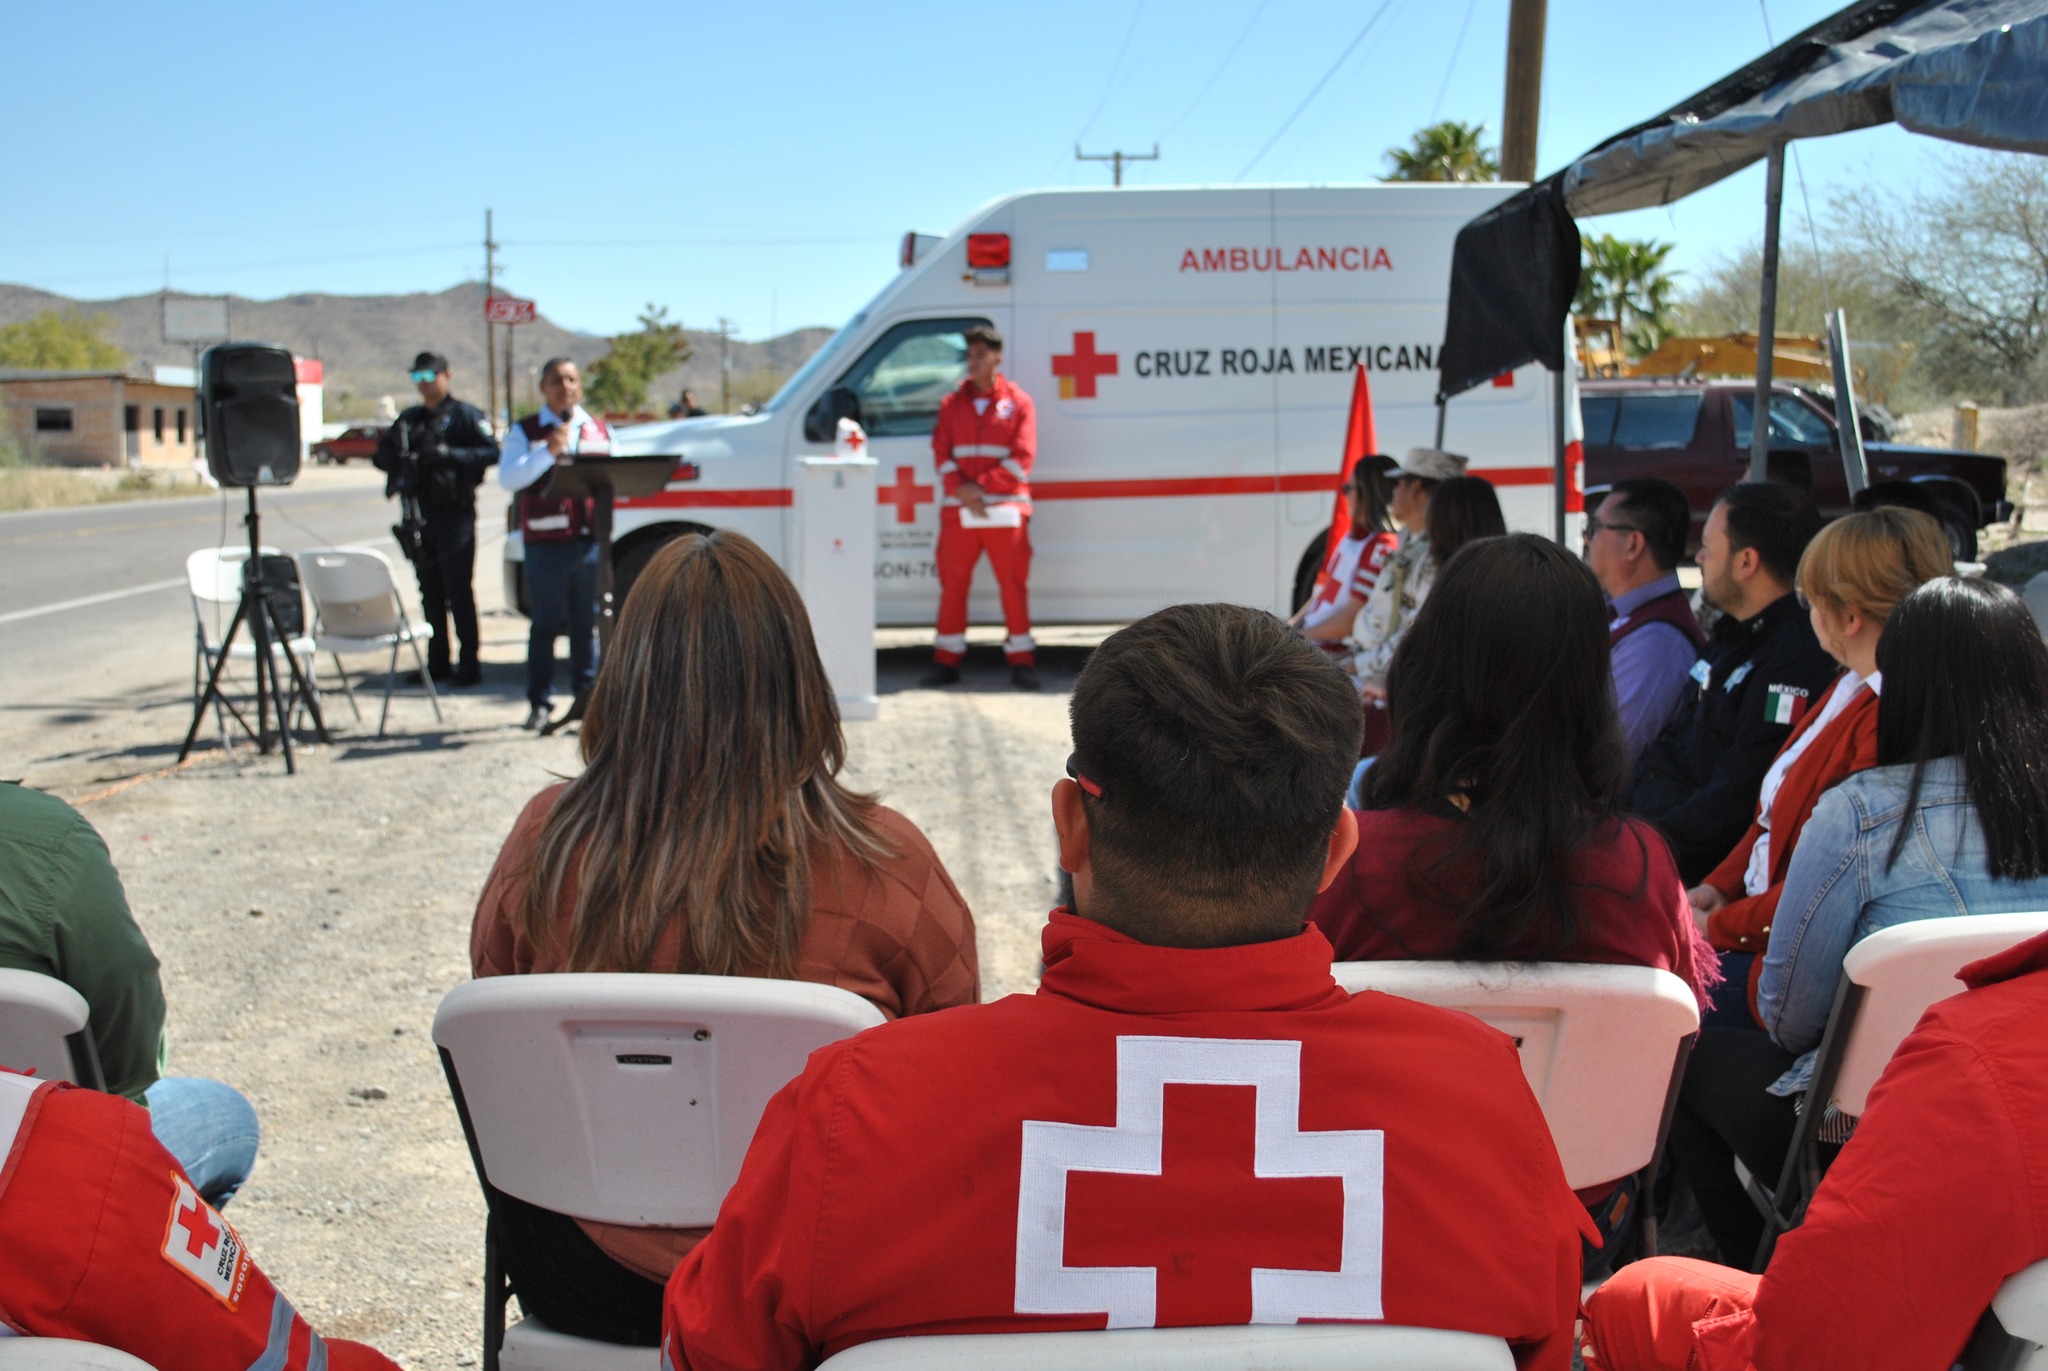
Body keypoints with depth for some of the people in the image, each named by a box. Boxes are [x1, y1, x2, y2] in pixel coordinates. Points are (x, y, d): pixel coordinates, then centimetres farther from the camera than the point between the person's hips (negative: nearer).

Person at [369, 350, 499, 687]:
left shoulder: (464, 415, -1)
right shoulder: (409, 419, 17)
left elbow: (491, 452, -13)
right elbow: (382, 460, 17)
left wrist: (451, 454, -23)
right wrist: (389, 447, -6)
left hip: (454, 511, -6)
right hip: (418, 514, 6)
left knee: (459, 590, -6)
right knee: (430, 592, 8)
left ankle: (470, 663, -3)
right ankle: (437, 662, 15)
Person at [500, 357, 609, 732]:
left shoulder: (599, 430, 16)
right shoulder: (525, 431, 6)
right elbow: (508, 478, -8)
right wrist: (548, 452, -18)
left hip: (591, 537, 3)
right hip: (546, 542, -3)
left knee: (587, 623, 7)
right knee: (545, 624, 1)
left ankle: (585, 696, 15)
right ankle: (538, 704, 7)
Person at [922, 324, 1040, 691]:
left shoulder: (1018, 402, 4)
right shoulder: (952, 404, 13)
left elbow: (1023, 457, -4)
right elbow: (941, 453, 6)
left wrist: (981, 486, -13)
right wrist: (960, 489, -11)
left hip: (1005, 511, -3)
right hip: (958, 510, 3)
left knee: (1014, 585, -1)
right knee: (952, 585, 4)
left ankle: (1022, 661, 6)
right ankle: (946, 661, 12)